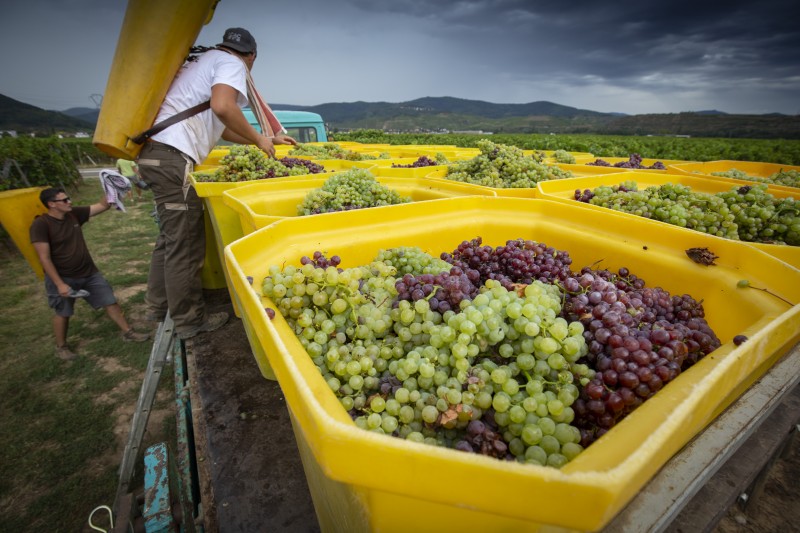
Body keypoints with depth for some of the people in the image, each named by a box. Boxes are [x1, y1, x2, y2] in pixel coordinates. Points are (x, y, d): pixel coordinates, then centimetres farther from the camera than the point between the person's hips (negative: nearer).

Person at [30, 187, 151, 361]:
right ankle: (61, 347, 32)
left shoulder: (74, 214, -4)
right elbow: (44, 258, -20)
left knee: (110, 302, 6)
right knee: (62, 313, 12)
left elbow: (102, 206, 1)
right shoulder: (40, 225, -19)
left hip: (89, 273, 5)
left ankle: (128, 332, 18)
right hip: (62, 278, -5)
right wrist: (59, 284, -21)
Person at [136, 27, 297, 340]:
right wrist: (258, 139, -8)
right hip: (173, 156, -10)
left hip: (154, 151, 10)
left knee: (171, 236, 18)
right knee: (185, 244, -3)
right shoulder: (233, 64, 0)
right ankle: (189, 320, 9)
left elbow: (219, 127, 26)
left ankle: (158, 305, 31)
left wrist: (266, 140, 27)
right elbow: (223, 107, -22)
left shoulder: (204, 62, 29)